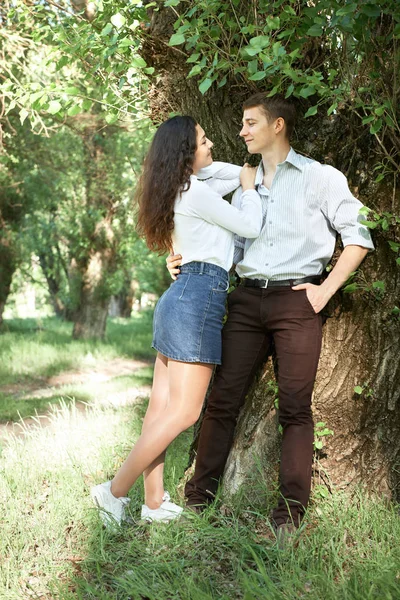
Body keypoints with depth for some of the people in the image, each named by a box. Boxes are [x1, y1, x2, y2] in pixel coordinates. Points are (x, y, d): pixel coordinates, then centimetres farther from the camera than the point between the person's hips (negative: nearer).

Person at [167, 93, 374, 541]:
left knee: (295, 407, -3)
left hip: (296, 301, -4)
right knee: (222, 399, 1)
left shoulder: (319, 177, 5)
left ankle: (289, 512, 3)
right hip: (248, 300, 5)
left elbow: (358, 236, 2)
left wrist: (325, 290, -5)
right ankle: (199, 496, 9)